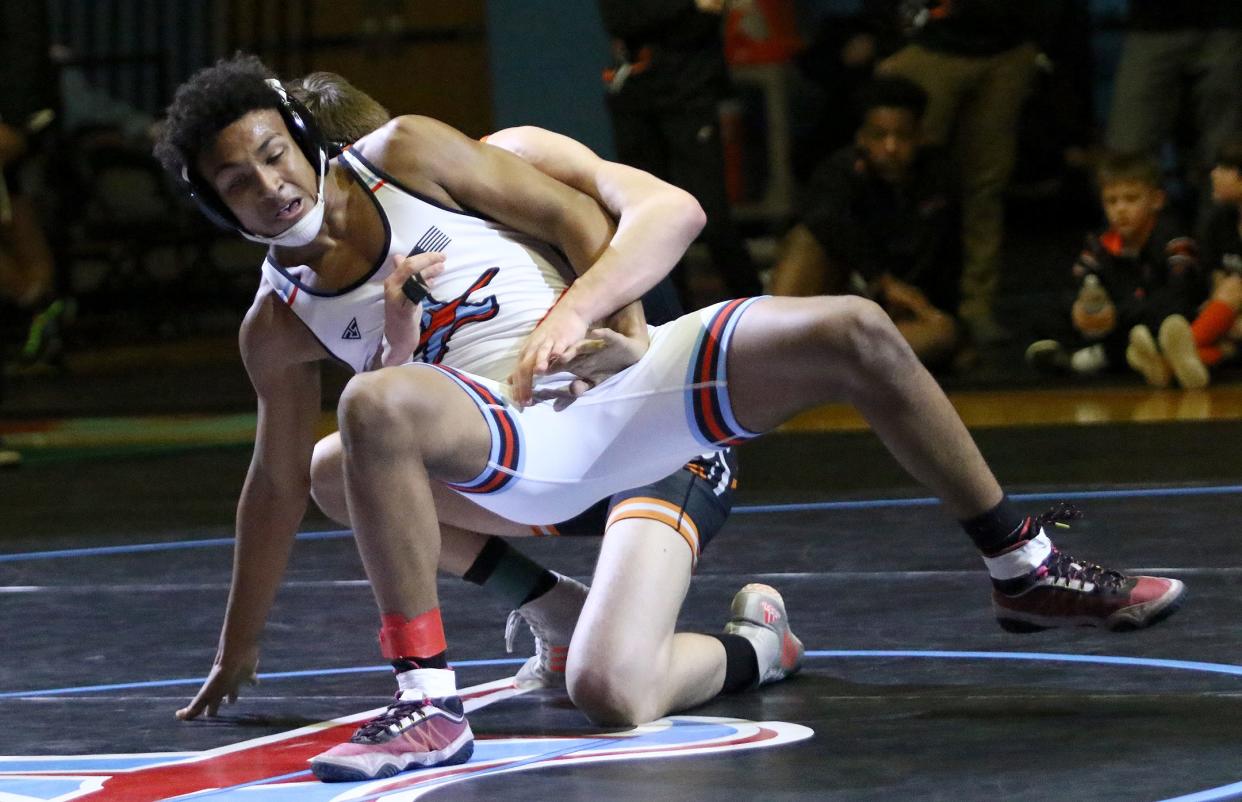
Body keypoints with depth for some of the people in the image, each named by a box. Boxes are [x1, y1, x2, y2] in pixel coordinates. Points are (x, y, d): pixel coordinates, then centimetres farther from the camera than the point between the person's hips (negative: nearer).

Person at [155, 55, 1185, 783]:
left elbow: (575, 217, 7)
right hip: (523, 455, -2)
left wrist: (575, 316, -10)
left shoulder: (404, 156, 1)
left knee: (852, 333, -12)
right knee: (377, 405, -36)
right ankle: (430, 705, -30)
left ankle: (1024, 570, 6)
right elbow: (278, 484, 15)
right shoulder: (278, 325, 4)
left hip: (620, 376, 2)